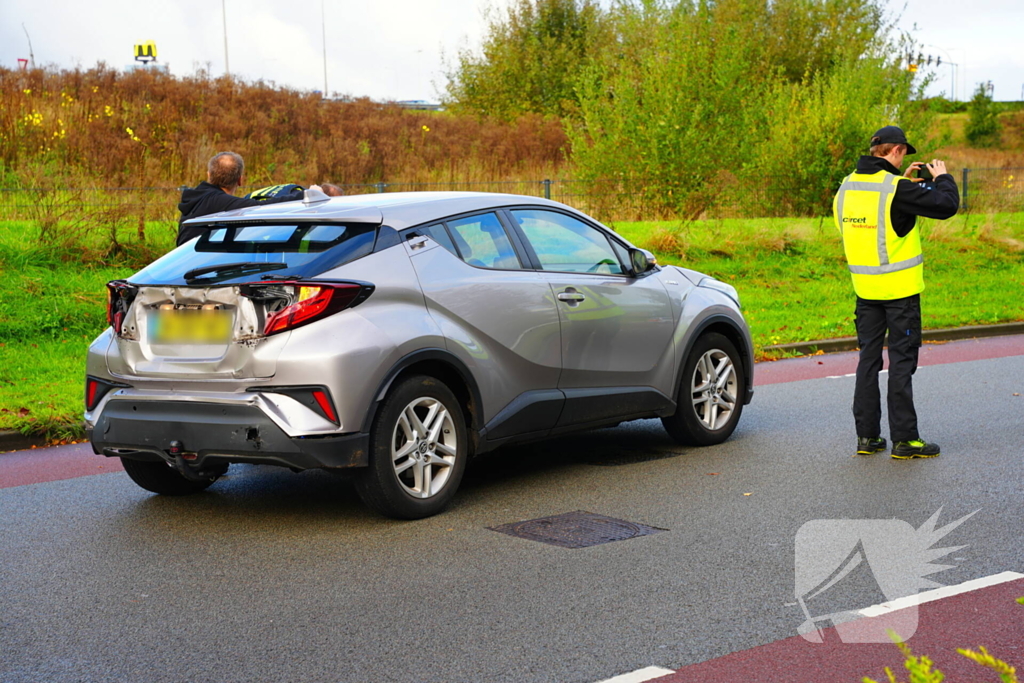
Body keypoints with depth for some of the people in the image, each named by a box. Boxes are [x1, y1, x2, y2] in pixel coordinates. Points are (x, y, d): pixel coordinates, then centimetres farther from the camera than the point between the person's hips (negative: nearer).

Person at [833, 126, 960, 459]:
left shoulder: (847, 187, 5)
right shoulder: (897, 188, -17)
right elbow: (946, 205, -17)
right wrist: (942, 177, 2)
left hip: (865, 288, 6)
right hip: (900, 288, -6)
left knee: (868, 359, 11)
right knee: (901, 361, 0)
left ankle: (867, 435, 14)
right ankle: (904, 438, 3)